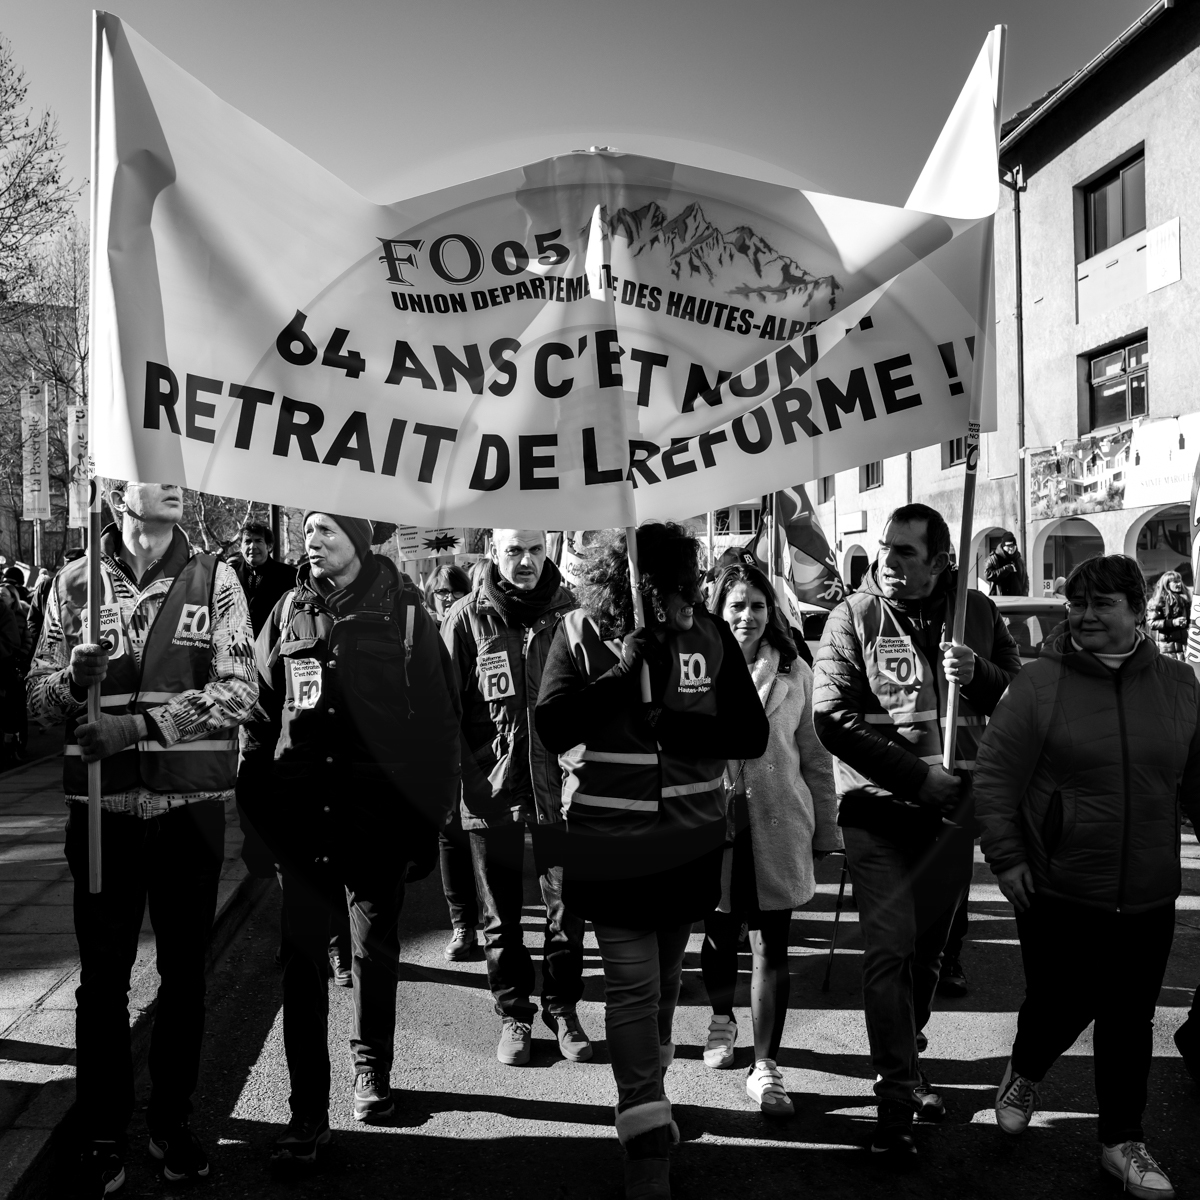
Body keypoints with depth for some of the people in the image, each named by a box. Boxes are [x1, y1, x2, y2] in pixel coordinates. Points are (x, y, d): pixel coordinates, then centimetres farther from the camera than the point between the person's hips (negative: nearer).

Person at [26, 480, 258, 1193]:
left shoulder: (214, 580, -1)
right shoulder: (76, 583, 3)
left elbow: (239, 690, -10)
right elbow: (39, 699, 6)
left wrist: (140, 724, -20)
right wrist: (74, 678, -17)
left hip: (192, 807, 0)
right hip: (102, 807, 1)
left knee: (185, 973, 12)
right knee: (103, 976, 11)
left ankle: (173, 1121, 30)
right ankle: (104, 1135, 28)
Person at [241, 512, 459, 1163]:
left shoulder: (403, 613, -3)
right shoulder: (288, 613, 5)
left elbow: (439, 718, -3)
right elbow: (260, 711, 7)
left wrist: (429, 811, -6)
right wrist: (262, 806, 1)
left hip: (380, 814, -1)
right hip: (303, 813, 2)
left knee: (375, 948, 14)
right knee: (302, 957, 0)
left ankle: (371, 1067, 36)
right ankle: (308, 1111, 11)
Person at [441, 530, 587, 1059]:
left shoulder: (570, 612, 0)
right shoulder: (467, 618, -3)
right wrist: (466, 778, -10)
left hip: (560, 786, 1)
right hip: (491, 789, 0)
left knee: (566, 908, 9)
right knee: (501, 915, 13)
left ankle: (562, 1008, 28)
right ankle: (513, 1014, 29)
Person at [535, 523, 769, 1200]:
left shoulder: (710, 637, -3)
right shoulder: (580, 636, -5)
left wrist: (675, 724, -21)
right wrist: (622, 671, -21)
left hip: (691, 840, 1)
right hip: (609, 843, -1)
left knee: (667, 977, 11)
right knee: (632, 983, 5)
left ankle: (649, 1088, 26)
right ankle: (646, 1138, 19)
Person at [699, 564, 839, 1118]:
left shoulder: (794, 672, 1)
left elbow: (815, 756, 6)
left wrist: (826, 830, 6)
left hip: (777, 828, 0)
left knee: (771, 947, 1)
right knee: (719, 934, 18)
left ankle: (765, 1068, 12)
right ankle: (722, 1018, 45)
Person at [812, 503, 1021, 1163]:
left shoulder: (977, 612, 3)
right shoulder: (852, 617, -7)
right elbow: (833, 719, -13)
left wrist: (978, 674, -13)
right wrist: (917, 775, -18)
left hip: (955, 808, 4)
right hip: (880, 810, -3)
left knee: (928, 947, 16)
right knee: (888, 949, -7)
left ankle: (902, 1062, 36)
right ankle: (897, 1096, 4)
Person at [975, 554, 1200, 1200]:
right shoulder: (1040, 682, -9)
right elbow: (994, 775, -7)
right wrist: (1005, 856, -10)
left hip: (1148, 898, 3)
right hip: (1056, 892, -3)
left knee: (1130, 1021, 12)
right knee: (1060, 1004, 8)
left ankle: (1122, 1141, 31)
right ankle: (1023, 1073, 41)